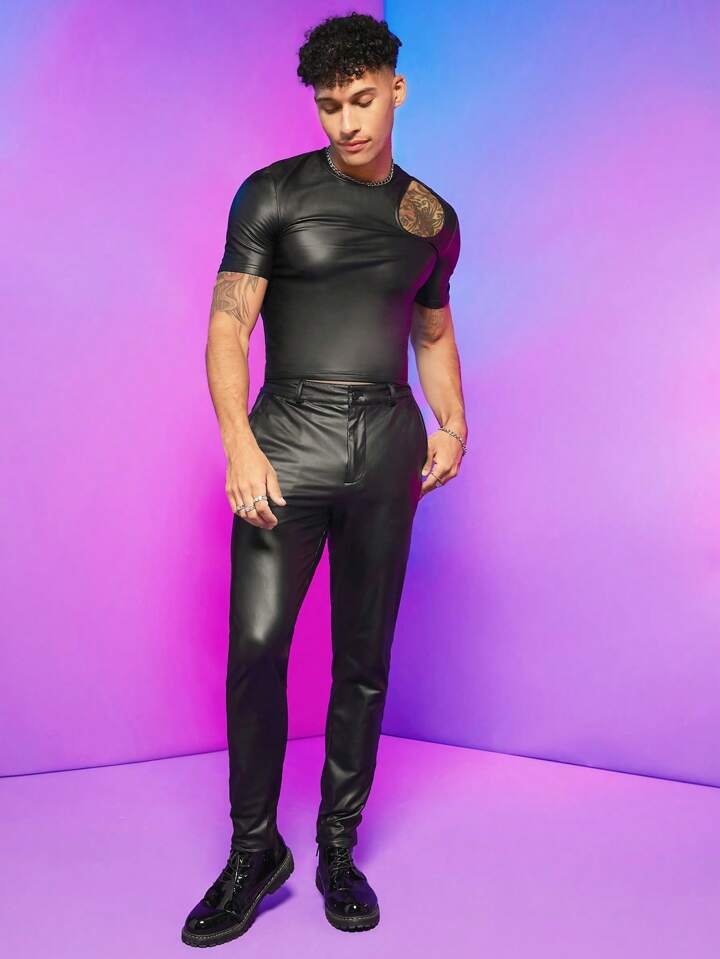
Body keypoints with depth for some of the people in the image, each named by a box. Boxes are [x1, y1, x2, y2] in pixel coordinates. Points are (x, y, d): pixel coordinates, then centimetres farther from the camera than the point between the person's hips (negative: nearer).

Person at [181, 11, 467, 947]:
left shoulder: (433, 219, 14)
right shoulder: (273, 194, 3)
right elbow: (228, 325, -3)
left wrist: (454, 423, 7)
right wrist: (239, 444, -16)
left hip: (389, 445, 3)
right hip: (289, 439, -3)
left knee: (365, 660, 6)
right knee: (256, 647, -10)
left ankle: (339, 848, 21)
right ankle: (254, 851, 9)